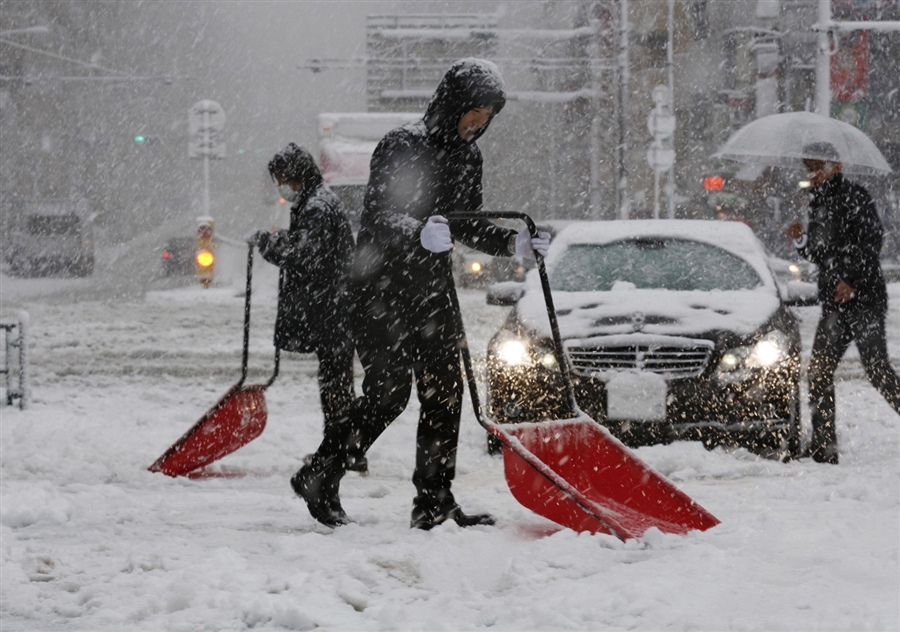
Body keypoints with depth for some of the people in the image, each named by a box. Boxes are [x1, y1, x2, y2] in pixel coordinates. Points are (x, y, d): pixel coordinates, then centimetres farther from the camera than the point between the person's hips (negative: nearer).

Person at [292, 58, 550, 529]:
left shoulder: (467, 155, 10)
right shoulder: (402, 146, -14)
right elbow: (379, 218, -24)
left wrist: (515, 244, 6)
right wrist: (421, 233, -43)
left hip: (431, 292, 7)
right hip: (383, 290, -7)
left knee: (444, 392, 0)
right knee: (389, 392, -12)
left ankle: (434, 502, 6)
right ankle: (319, 476, 3)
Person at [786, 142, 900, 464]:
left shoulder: (853, 197, -6)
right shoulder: (818, 205, 18)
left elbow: (871, 241, -15)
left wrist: (852, 280, -22)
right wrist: (801, 242, 3)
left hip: (863, 297, -9)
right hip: (834, 304, 9)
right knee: (818, 372, 4)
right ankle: (824, 446, 7)